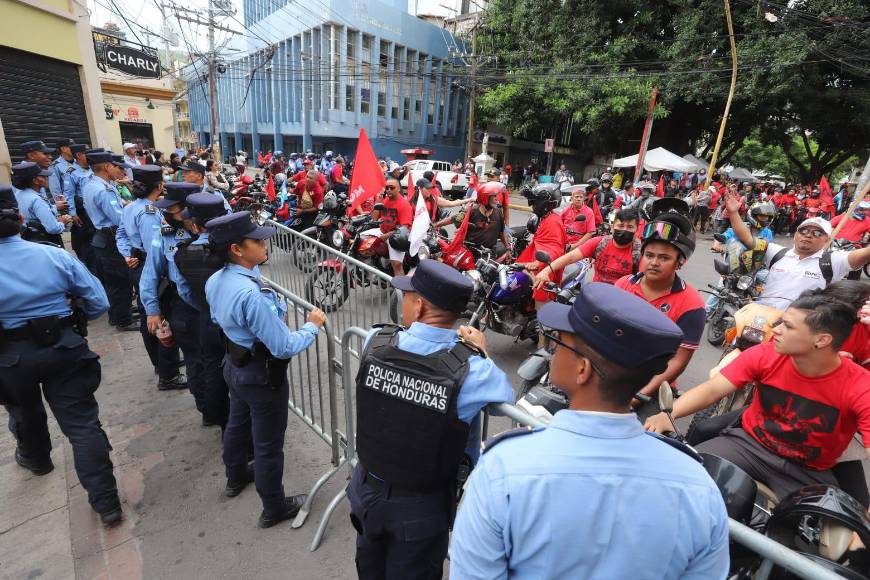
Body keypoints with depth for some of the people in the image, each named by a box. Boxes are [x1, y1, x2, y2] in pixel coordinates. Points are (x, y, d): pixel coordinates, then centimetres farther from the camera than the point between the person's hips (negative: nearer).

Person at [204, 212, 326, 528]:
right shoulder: (252, 294, -35)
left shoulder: (215, 281, -7)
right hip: (263, 375, -9)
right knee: (268, 444, 11)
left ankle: (236, 477, 58)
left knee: (237, 424, 31)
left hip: (234, 365, 9)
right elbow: (284, 347, -31)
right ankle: (274, 508, 34)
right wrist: (313, 326, -16)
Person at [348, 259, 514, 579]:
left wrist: (456, 344, 0)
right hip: (422, 506, -2)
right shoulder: (472, 371, -31)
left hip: (367, 489, 3)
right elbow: (507, 397, -9)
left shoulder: (375, 341, -22)